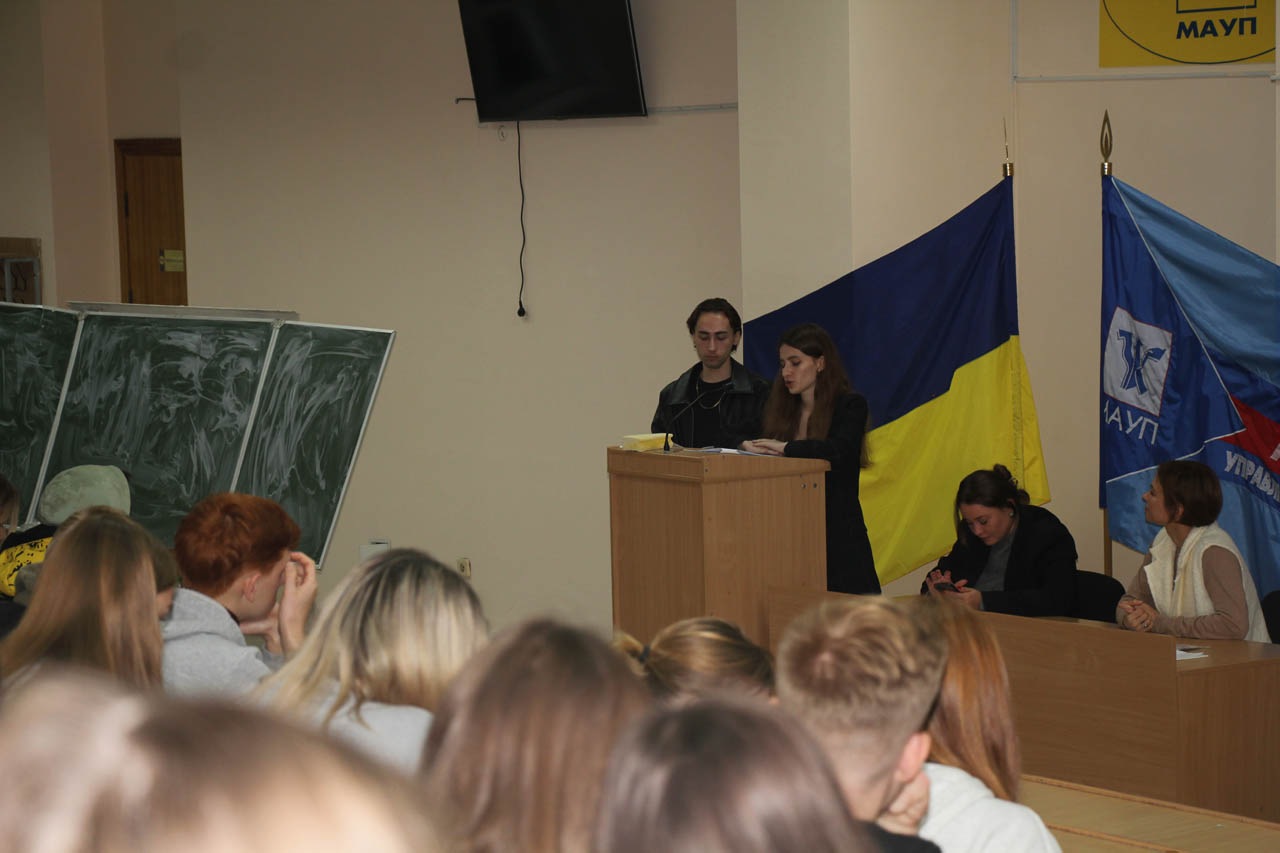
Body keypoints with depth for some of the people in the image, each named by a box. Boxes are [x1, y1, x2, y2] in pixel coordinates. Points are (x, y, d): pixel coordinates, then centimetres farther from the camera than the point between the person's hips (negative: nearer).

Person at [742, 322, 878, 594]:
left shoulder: (850, 405, -2)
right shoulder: (782, 409, 13)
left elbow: (839, 450, -19)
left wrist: (785, 447, -20)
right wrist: (748, 446, -12)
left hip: (838, 535, -4)